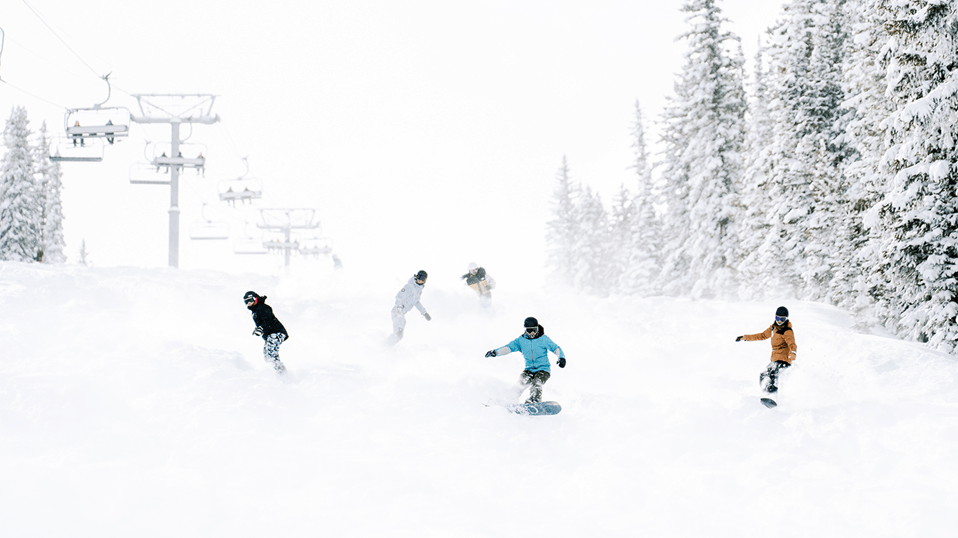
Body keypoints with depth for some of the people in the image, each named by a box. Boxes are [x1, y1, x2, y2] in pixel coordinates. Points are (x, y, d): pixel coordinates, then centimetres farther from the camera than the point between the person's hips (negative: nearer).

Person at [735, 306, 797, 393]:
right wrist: (745, 337, 26)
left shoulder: (787, 331, -12)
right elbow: (763, 335, 25)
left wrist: (793, 353, -48)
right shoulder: (774, 327, 13)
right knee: (763, 376, 19)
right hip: (776, 360, 9)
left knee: (772, 373, -31)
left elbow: (792, 344, -25)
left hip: (783, 360, -9)